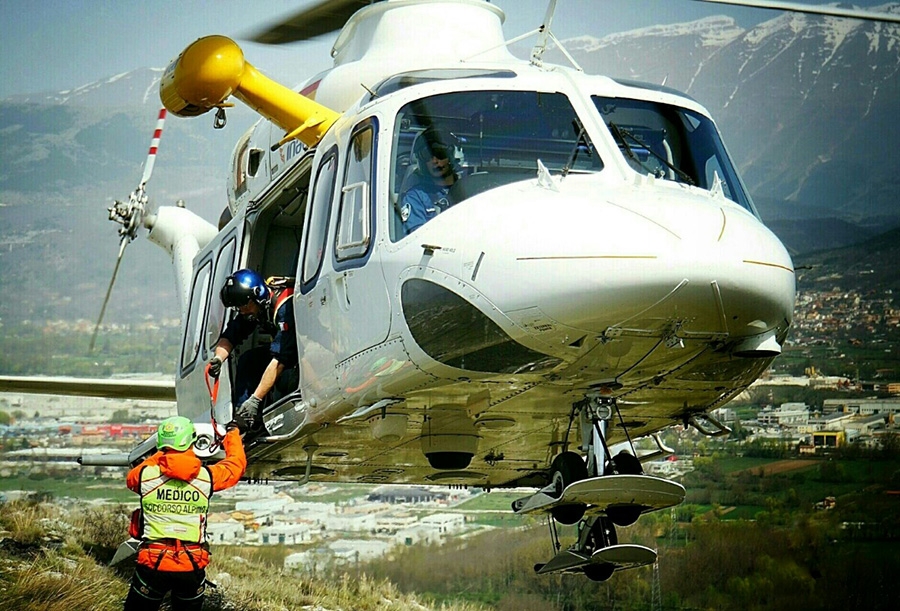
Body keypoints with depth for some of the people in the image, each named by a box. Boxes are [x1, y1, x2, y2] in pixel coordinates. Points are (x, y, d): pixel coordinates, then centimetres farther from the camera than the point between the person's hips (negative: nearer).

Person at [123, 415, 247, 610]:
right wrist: (233, 432, 33)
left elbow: (132, 476, 21)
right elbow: (236, 464, 16)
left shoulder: (146, 475, -5)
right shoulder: (207, 477, -4)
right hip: (192, 566, 1)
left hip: (153, 563, -1)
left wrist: (162, 455, 33)